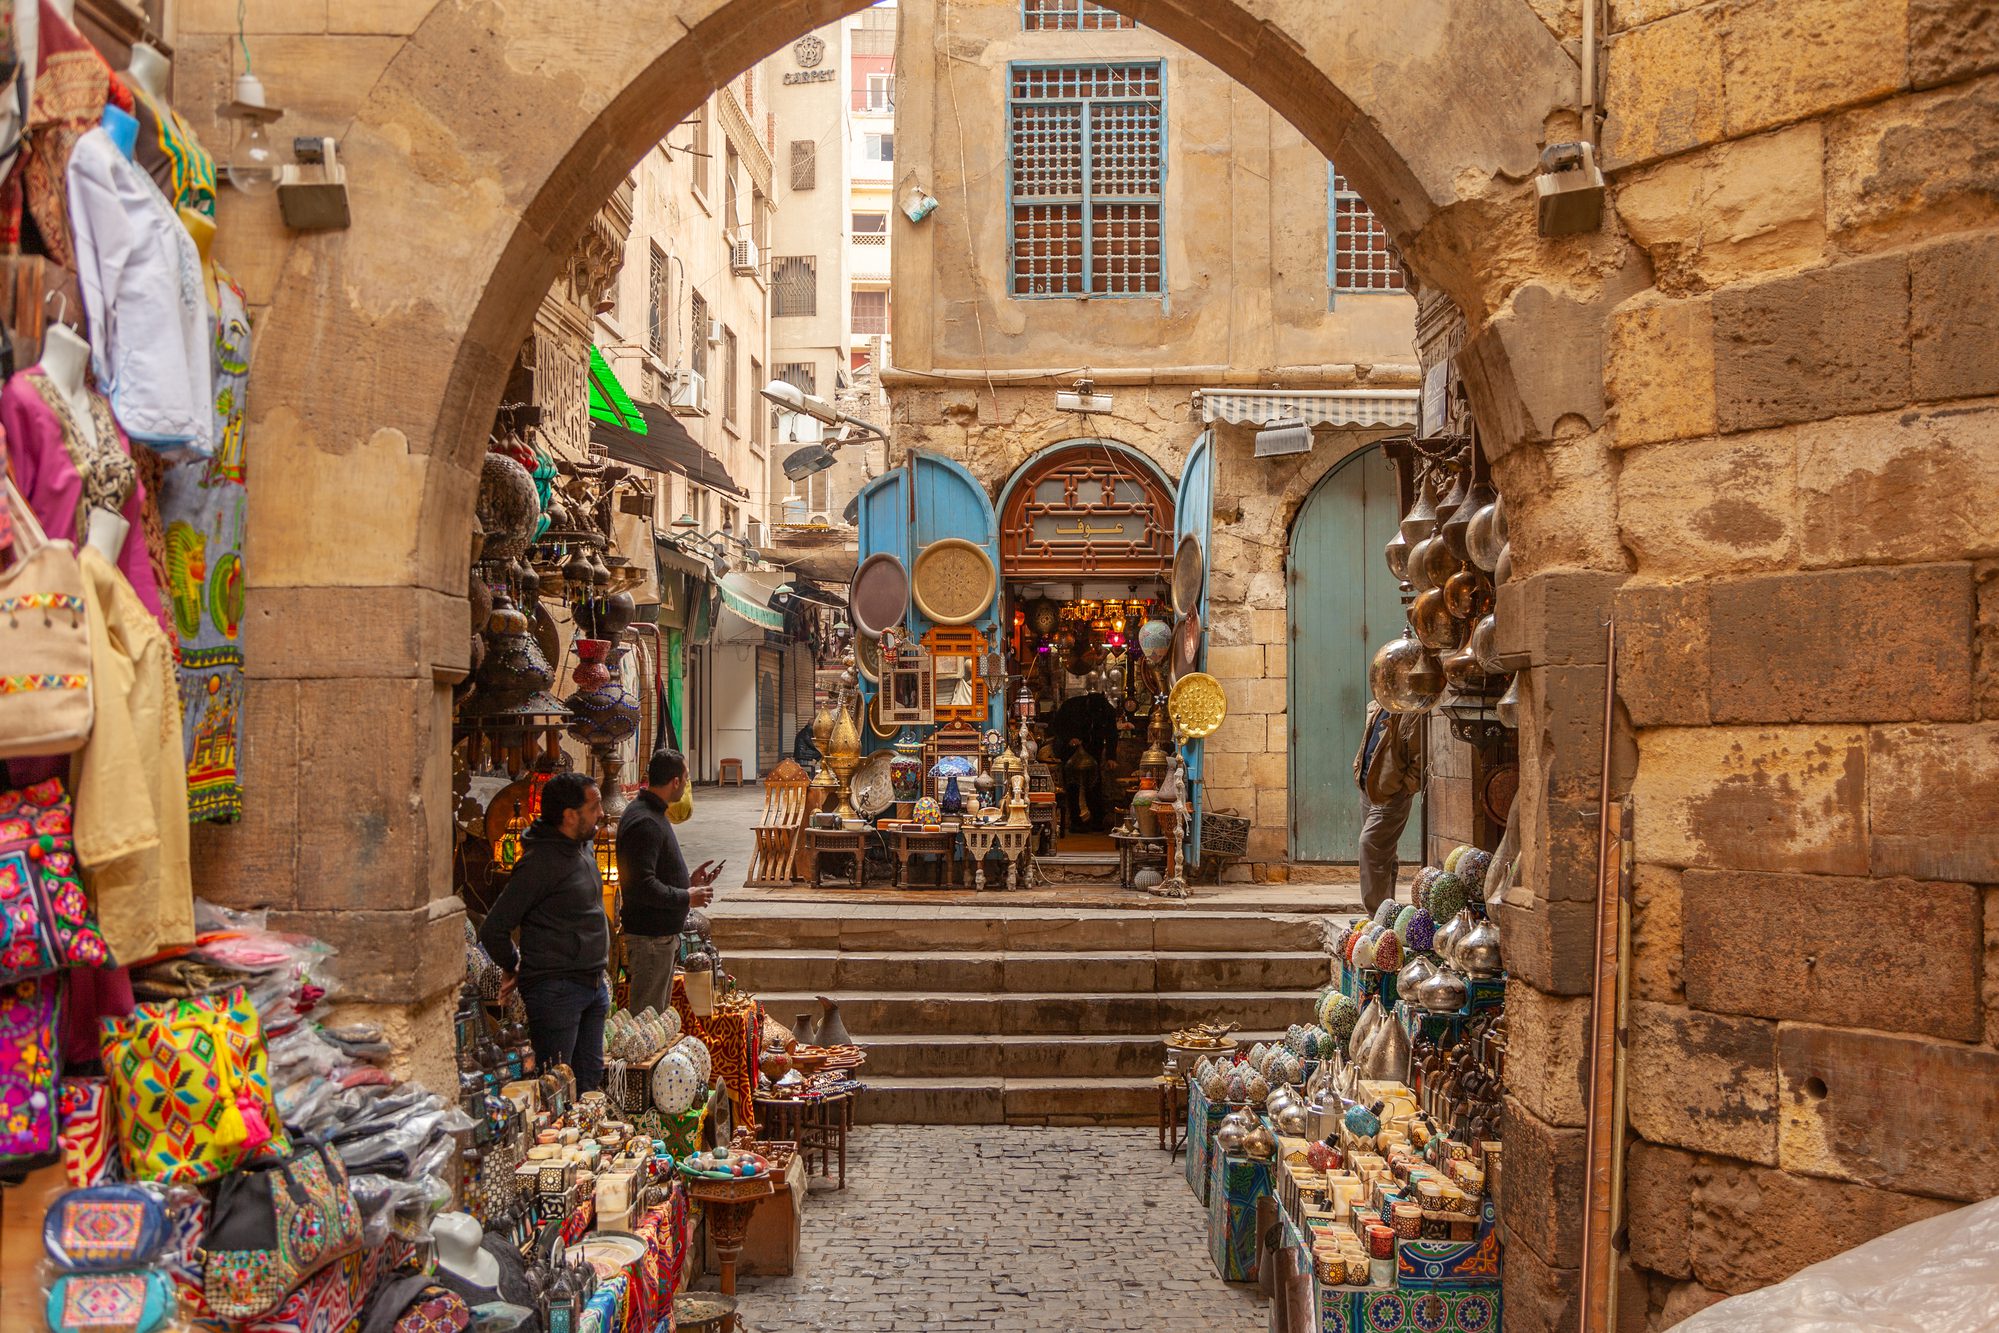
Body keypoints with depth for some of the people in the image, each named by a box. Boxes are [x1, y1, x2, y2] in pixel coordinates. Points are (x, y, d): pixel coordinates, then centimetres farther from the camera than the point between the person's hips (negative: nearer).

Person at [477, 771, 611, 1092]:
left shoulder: (586, 844, 9)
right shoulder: (540, 862, -19)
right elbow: (493, 930, -16)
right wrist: (513, 969, 0)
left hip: (594, 986, 8)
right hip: (556, 989, -8)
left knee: (590, 1079, 14)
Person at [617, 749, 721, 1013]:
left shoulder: (652, 813, 12)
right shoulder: (645, 823, -23)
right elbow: (642, 886, -28)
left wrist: (688, 880, 10)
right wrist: (687, 898, -18)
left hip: (662, 934, 11)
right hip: (650, 937, -11)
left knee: (660, 1010, 21)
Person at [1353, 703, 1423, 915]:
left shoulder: (1411, 714, -14)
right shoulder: (1375, 709, 14)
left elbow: (1419, 759, -17)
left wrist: (1405, 788, -17)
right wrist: (1359, 773, 16)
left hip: (1391, 796, -9)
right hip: (1368, 792, 9)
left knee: (1370, 843, -16)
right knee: (1382, 852, 15)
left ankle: (1377, 911, -11)